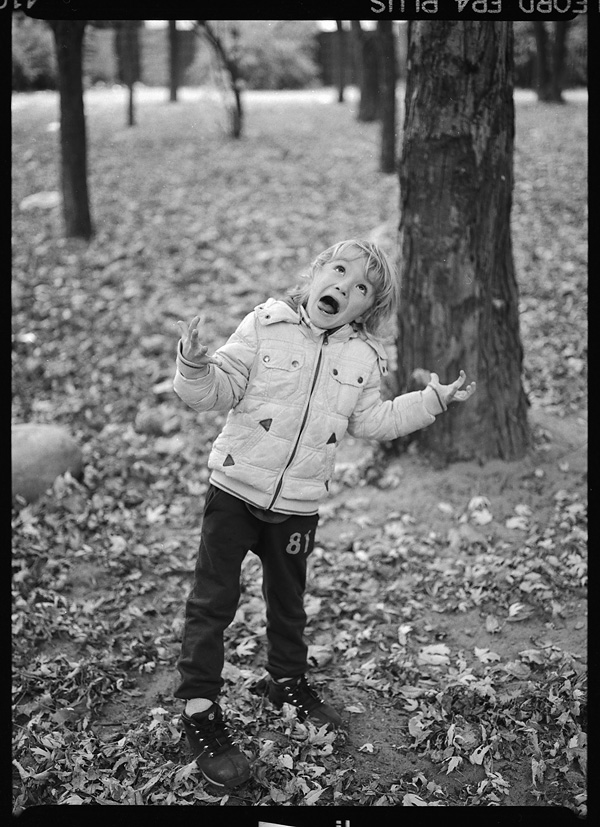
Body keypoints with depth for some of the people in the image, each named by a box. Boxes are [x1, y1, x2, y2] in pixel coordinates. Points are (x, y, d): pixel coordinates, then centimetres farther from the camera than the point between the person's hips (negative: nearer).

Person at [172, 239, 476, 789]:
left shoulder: (364, 358, 3)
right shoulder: (265, 326, -9)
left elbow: (372, 421, 11)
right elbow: (219, 391, -10)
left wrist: (433, 399, 8)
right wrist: (195, 366, -30)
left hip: (300, 503, 4)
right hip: (237, 486, -3)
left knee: (288, 598, 20)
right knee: (215, 598, -1)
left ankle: (287, 681, 42)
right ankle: (199, 707, 9)